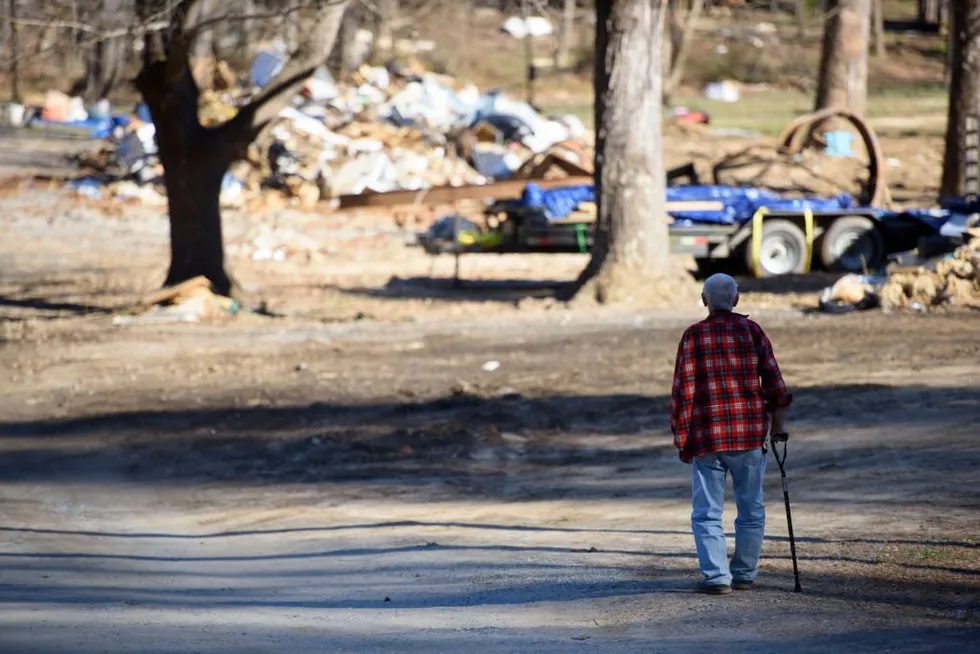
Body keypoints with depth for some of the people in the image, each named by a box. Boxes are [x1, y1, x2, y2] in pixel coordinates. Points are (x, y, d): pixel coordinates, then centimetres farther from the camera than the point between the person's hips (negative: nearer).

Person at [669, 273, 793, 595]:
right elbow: (773, 380, 3)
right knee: (751, 509, 14)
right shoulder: (752, 330, 2)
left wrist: (682, 439, 3)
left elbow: (683, 391, -4)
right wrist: (777, 423, 14)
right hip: (751, 435, 2)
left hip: (708, 438, -2)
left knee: (707, 513, 3)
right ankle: (744, 574, 18)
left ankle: (717, 576, -6)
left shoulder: (693, 336, -3)